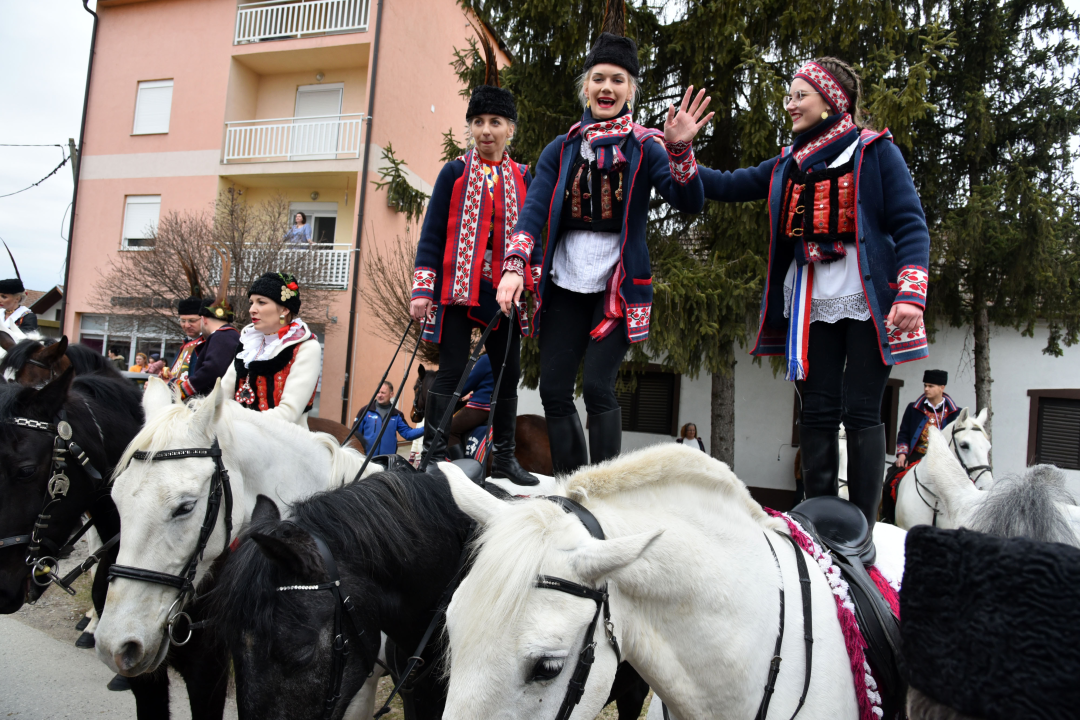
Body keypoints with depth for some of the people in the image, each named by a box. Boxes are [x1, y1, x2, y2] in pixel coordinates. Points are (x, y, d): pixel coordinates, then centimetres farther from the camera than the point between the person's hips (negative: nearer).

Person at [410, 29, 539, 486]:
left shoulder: (523, 177, 11)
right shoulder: (454, 172, 3)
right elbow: (432, 233, 0)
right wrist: (422, 290, -7)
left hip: (505, 291, 4)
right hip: (458, 287, -3)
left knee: (509, 372, 7)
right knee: (451, 371, -4)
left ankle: (503, 457, 19)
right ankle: (433, 455, 4)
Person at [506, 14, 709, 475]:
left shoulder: (645, 147, 3)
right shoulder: (560, 150, 11)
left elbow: (689, 203, -8)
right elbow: (534, 209, 0)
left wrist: (679, 149, -25)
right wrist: (515, 267, -15)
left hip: (619, 285, -3)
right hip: (565, 285, 4)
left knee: (598, 386, -15)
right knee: (553, 389, 1)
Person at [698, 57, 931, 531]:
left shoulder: (875, 151, 1)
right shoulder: (789, 165, 17)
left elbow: (911, 226, -4)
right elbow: (728, 187, 15)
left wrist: (911, 294, -18)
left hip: (867, 301, -4)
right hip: (812, 306, 5)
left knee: (860, 411, -5)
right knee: (818, 412, 4)